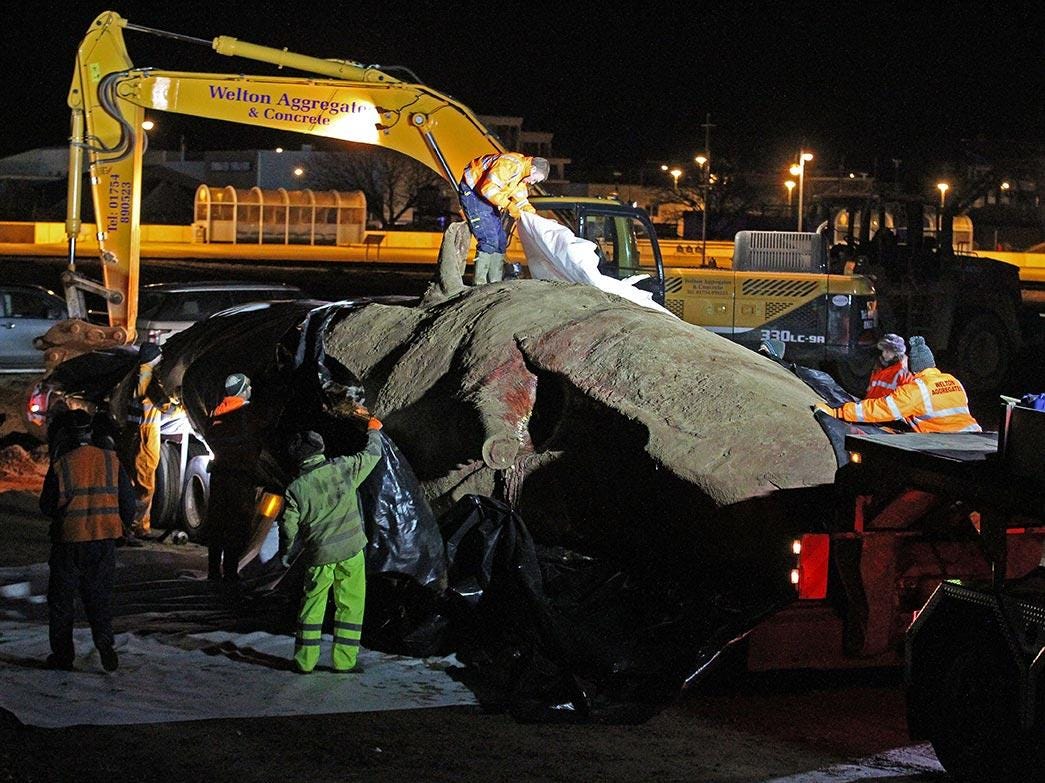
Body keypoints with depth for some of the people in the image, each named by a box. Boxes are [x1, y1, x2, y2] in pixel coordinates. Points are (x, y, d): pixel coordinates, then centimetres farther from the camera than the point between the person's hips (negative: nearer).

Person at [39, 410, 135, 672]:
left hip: (69, 540, -3)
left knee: (61, 598, 10)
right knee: (99, 596, 12)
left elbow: (47, 506, -1)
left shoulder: (60, 466, -9)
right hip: (105, 539, 3)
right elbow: (128, 500, 4)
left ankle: (63, 654, 12)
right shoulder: (111, 460, -1)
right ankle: (105, 644, -9)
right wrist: (120, 525, 20)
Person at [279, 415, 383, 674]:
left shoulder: (295, 490, -9)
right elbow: (372, 455, 8)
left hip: (319, 555, 0)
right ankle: (344, 660, 8)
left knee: (312, 606, 12)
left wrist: (286, 553, 18)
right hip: (351, 550, 0)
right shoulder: (342, 468, -8)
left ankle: (305, 660, 14)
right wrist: (373, 430, 28)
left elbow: (289, 528, -2)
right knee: (350, 604, 9)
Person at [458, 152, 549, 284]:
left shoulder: (522, 172, 7)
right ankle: (479, 282, -14)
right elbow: (488, 189, -32)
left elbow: (520, 200, 16)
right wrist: (509, 206, -28)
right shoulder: (511, 165, -26)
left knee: (500, 240, 8)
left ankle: (495, 281, 11)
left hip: (486, 198, 10)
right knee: (489, 239, -17)